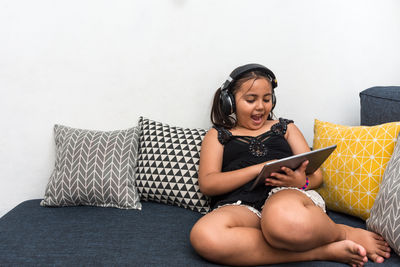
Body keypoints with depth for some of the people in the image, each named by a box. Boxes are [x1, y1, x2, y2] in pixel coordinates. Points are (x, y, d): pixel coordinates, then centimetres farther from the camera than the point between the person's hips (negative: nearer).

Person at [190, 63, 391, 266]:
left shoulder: (284, 128, 28)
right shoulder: (217, 135, 22)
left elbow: (316, 175, 21)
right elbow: (207, 184, 5)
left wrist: (302, 182, -6)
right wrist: (259, 168, -8)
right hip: (238, 205, 1)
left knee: (283, 219, -41)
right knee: (203, 235, -38)